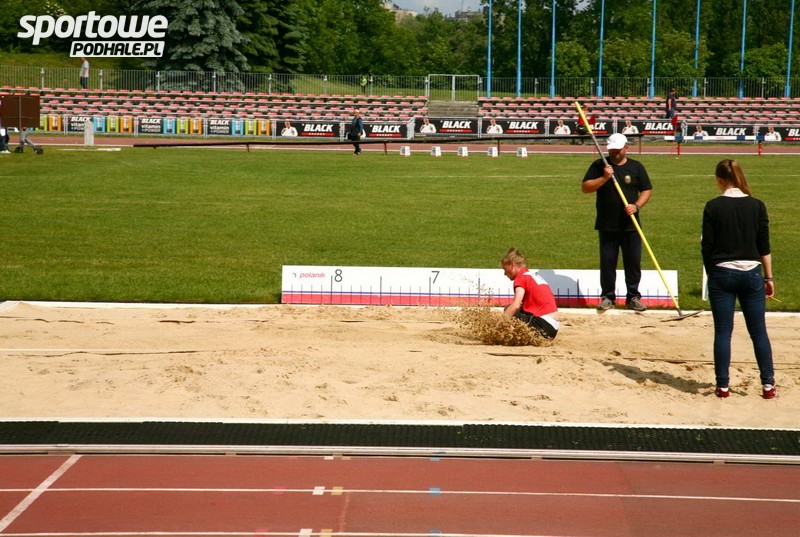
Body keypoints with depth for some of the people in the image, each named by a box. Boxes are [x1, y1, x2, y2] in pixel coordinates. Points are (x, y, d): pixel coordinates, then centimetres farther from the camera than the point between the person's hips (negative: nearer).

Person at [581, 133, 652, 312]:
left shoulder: (636, 167, 7)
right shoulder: (599, 166, 4)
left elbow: (647, 190, 8)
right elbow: (585, 188, -1)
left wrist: (636, 205, -10)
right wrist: (604, 178, -15)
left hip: (630, 225, 1)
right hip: (607, 225, -1)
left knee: (633, 262, 2)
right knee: (607, 262, 3)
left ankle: (633, 297, 12)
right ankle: (607, 297, 12)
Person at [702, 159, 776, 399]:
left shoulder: (713, 207, -7)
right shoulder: (756, 206, -1)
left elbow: (707, 246, -4)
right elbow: (764, 246, 2)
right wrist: (769, 277, 10)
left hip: (721, 274, -2)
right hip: (751, 274, 2)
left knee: (723, 332, 5)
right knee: (759, 331, 9)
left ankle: (723, 385, 7)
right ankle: (768, 384, 11)